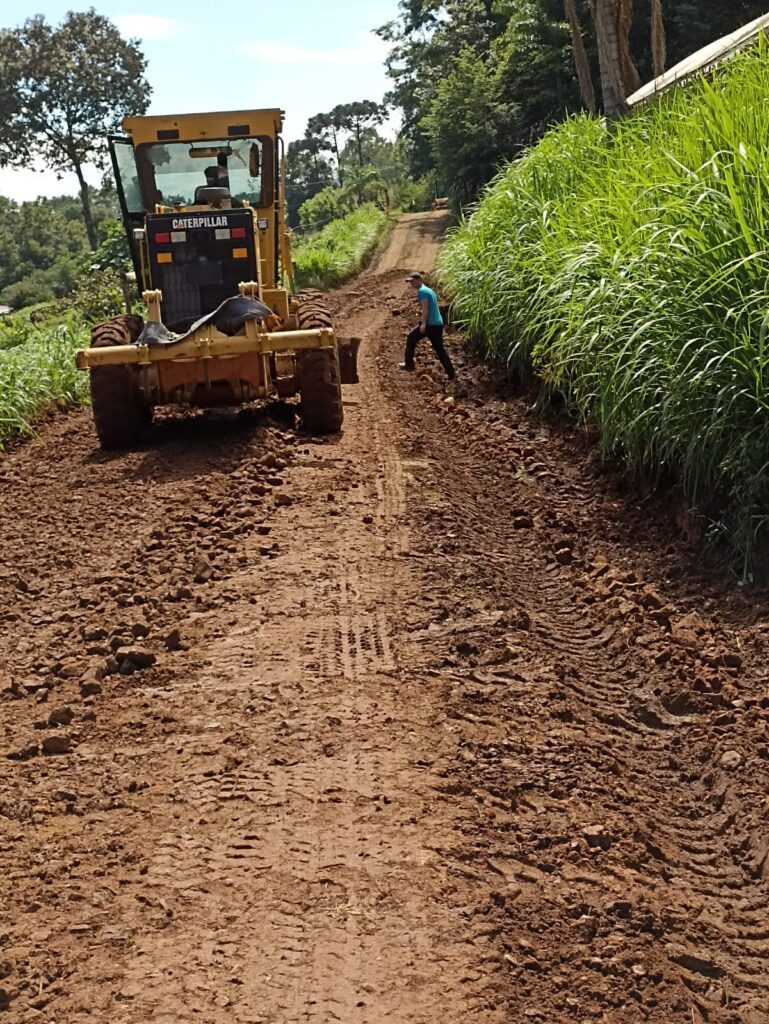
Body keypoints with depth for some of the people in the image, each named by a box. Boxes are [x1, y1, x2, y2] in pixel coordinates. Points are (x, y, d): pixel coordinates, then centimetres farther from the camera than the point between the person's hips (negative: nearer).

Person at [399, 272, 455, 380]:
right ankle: (451, 372, 6)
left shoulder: (421, 291, -10)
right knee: (439, 349, 11)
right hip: (438, 323, 8)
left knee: (411, 339, 9)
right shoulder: (429, 290, 18)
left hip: (430, 324, -8)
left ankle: (409, 364, 15)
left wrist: (423, 324, -20)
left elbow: (425, 309, -18)